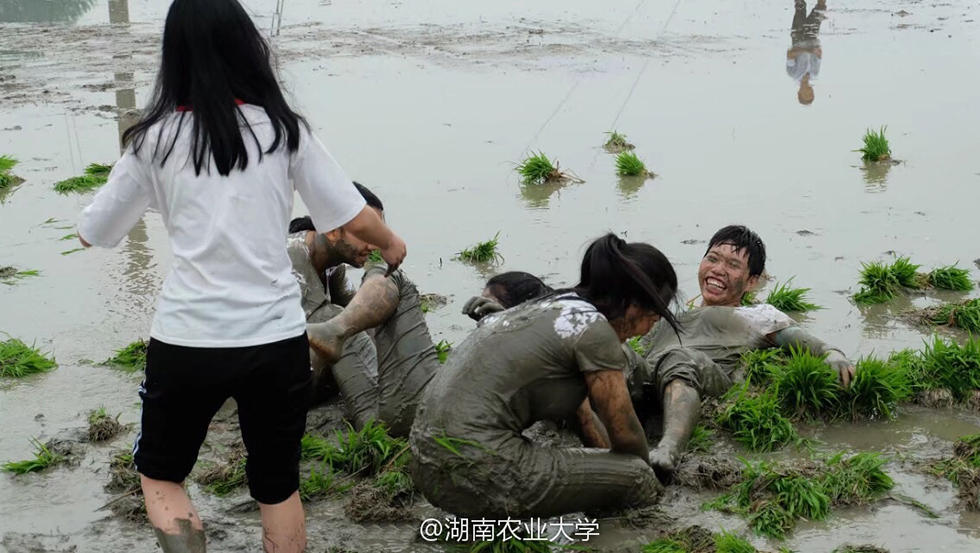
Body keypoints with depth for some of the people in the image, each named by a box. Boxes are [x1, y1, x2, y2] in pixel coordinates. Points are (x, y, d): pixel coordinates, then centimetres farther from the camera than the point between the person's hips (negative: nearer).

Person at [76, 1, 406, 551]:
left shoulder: (156, 138, -2)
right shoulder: (283, 129, -2)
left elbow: (93, 234, 9)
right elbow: (356, 218, 1)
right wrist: (391, 244, 22)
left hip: (187, 340, -1)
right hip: (277, 339, 1)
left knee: (160, 473, 21)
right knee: (278, 484, 19)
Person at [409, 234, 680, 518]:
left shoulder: (551, 306, 18)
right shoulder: (593, 329, -8)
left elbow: (580, 410, 29)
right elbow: (625, 434, 3)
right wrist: (640, 471, 24)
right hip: (478, 475, -9)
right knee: (639, 479, -2)